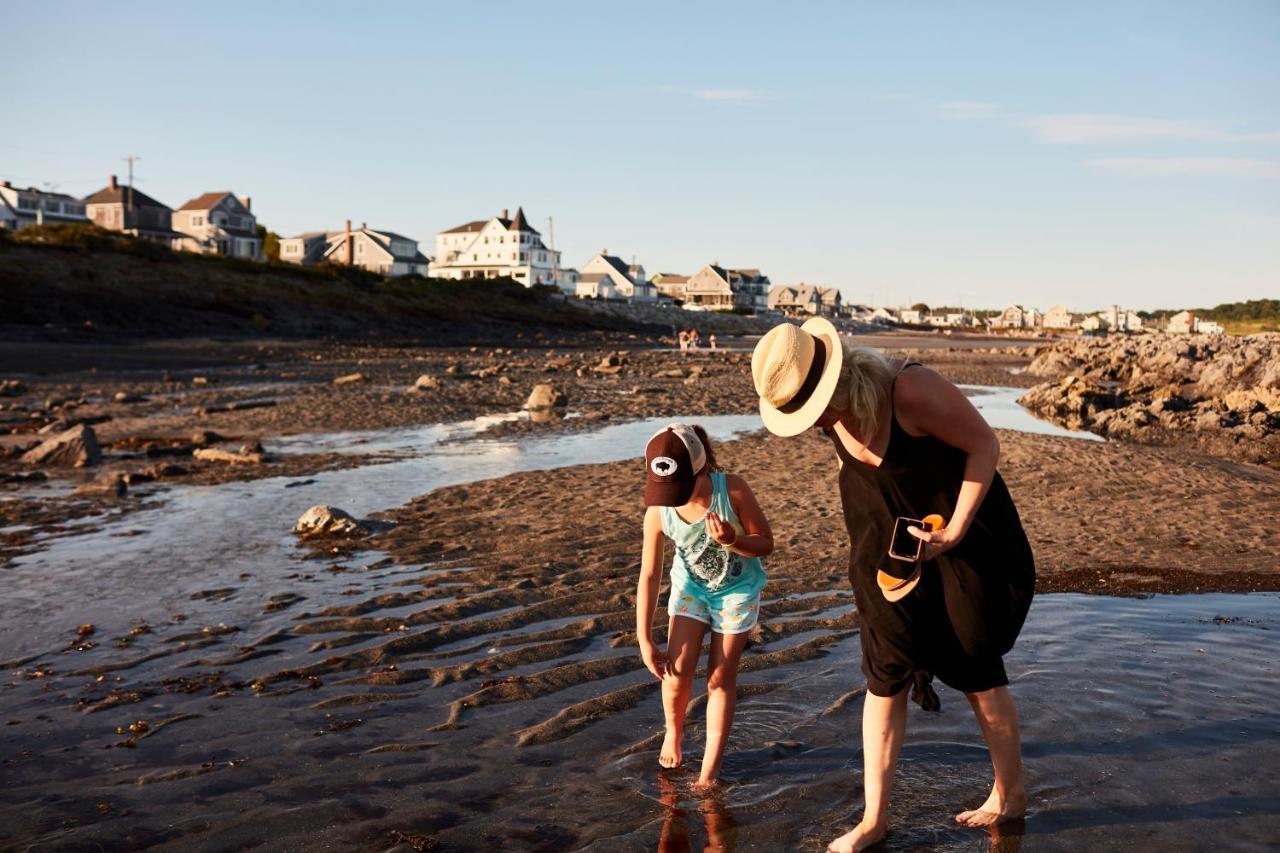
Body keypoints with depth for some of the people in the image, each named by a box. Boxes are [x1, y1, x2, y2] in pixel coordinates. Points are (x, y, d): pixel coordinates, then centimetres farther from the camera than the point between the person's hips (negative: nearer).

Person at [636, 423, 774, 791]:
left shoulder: (732, 490, -30)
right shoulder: (658, 513, -24)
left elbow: (766, 543, -18)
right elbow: (649, 577, -15)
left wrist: (732, 540, -40)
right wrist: (645, 640, -12)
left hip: (737, 589, -1)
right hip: (690, 586, 2)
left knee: (721, 677, 3)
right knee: (676, 673, -6)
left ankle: (711, 767, 15)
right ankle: (673, 733, 27)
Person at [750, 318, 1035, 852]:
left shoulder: (910, 389, -29)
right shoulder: (834, 413, -8)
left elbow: (984, 443, -19)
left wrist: (953, 532, -23)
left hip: (963, 544, -5)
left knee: (979, 673, 10)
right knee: (884, 679, 5)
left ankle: (1010, 794, 34)